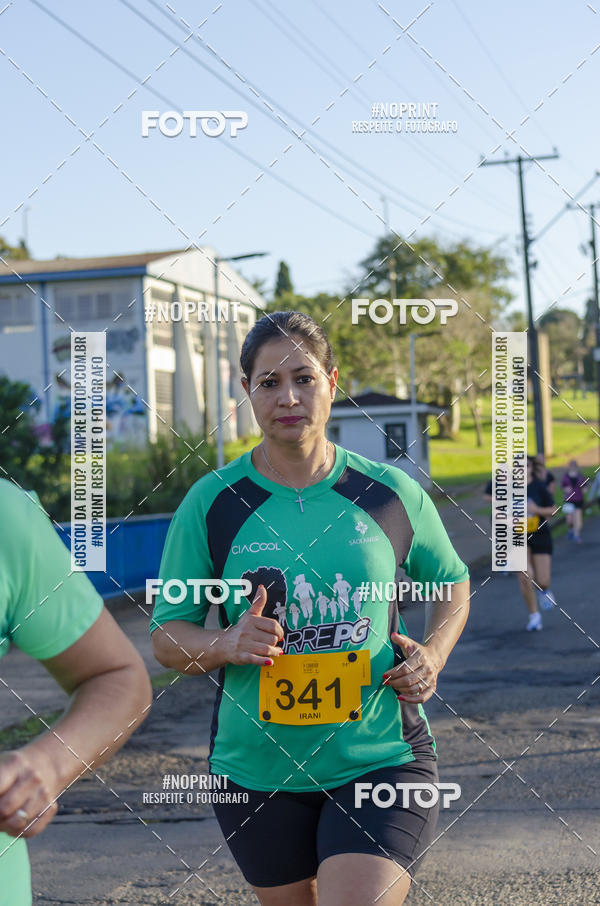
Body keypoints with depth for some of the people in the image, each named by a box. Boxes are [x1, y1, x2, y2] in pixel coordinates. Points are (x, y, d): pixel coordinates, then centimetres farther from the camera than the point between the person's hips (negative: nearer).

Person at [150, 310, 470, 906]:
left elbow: (451, 581, 16)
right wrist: (228, 645, -19)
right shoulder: (211, 503, -3)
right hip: (257, 770, 1)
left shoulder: (391, 494, -1)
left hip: (382, 759, -1)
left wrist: (433, 653, -3)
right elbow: (167, 636, 1)